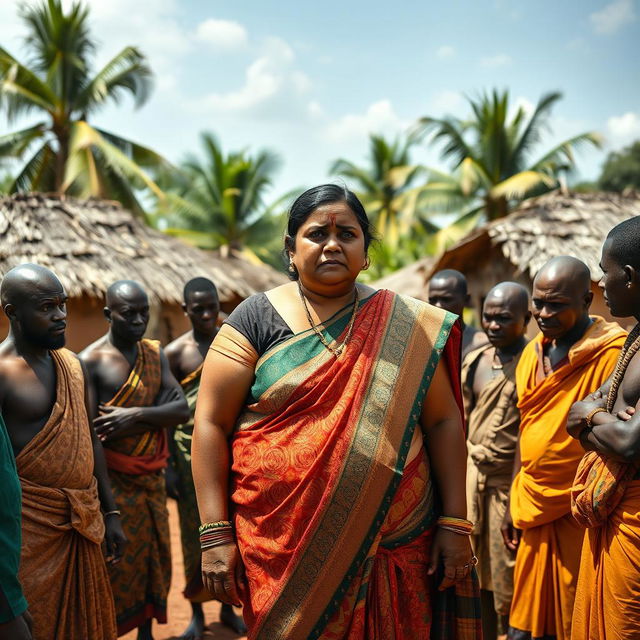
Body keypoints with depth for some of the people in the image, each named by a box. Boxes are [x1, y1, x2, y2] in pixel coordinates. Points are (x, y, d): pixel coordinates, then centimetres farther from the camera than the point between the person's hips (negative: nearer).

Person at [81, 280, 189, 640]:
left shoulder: (155, 353, 7)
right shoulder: (91, 360, -11)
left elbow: (182, 410, -2)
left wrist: (136, 416, -18)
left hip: (152, 477, 6)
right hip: (113, 480, -6)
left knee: (154, 556, 13)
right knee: (115, 563, -2)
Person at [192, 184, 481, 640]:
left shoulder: (405, 326, 4)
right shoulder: (255, 320, -1)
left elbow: (443, 422, 4)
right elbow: (212, 423, -4)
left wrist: (455, 523, -2)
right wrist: (215, 534, -9)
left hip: (393, 548, 2)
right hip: (282, 551, -1)